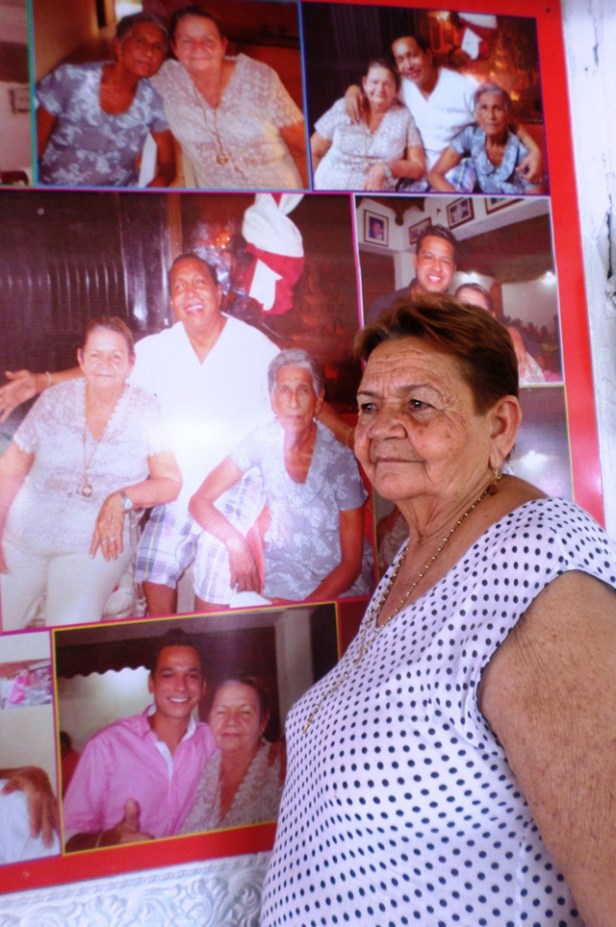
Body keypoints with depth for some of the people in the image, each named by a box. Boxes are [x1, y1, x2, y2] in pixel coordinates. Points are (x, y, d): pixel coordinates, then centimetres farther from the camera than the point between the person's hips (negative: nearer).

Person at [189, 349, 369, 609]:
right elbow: (199, 501, -11)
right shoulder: (265, 440, -11)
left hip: (332, 582, -3)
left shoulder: (340, 461, -20)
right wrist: (236, 542, -28)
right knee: (218, 543, -18)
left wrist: (302, 607, -26)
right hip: (281, 566, 4)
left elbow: (351, 563, -15)